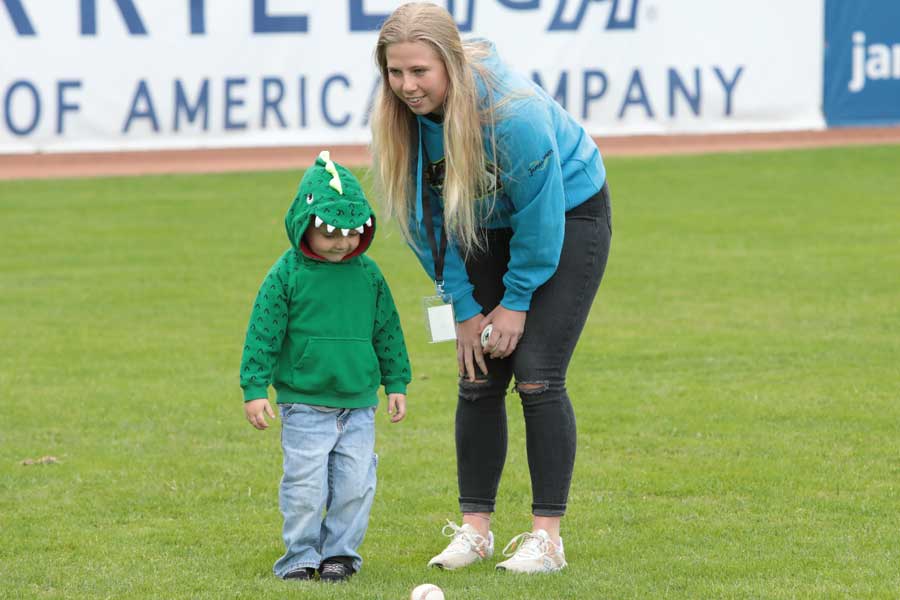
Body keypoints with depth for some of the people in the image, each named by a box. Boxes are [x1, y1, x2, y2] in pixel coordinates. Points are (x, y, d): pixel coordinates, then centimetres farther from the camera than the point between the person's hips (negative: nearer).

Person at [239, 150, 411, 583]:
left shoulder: (368, 275, 3)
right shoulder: (286, 275, -7)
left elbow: (387, 332, 13)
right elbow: (263, 333, -5)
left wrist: (396, 384, 12)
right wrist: (254, 388, -8)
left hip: (358, 405, 3)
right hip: (304, 405, -3)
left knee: (355, 483, 3)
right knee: (305, 486, -2)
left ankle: (340, 550, 18)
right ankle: (301, 555, 12)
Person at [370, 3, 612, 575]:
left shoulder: (514, 110, -35)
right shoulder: (401, 119, -17)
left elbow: (541, 212, -25)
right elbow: (433, 219, -5)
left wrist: (516, 301, -16)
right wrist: (465, 308, -6)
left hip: (569, 213, -6)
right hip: (491, 228, 6)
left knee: (537, 374, -14)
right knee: (479, 379, 0)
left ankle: (547, 536, -9)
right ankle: (474, 528, 9)